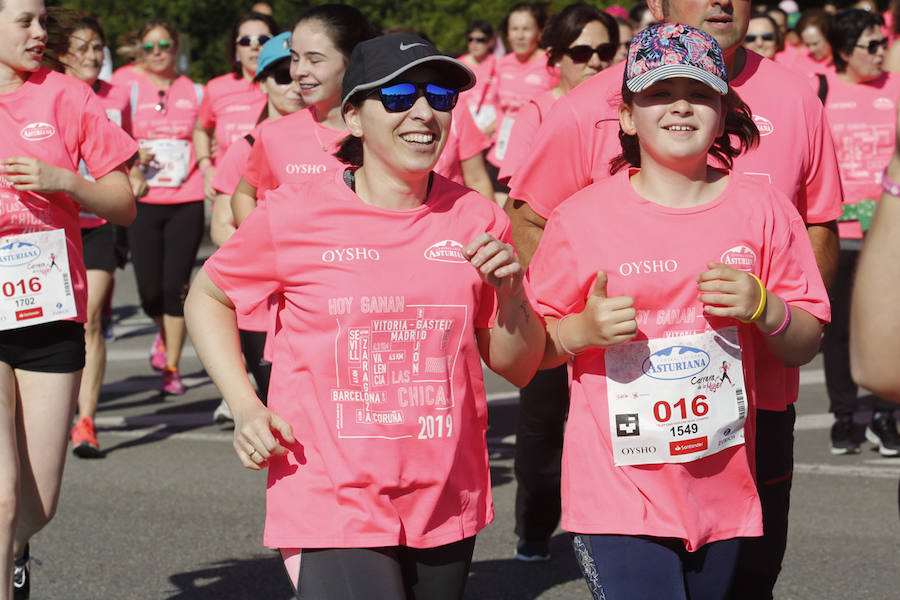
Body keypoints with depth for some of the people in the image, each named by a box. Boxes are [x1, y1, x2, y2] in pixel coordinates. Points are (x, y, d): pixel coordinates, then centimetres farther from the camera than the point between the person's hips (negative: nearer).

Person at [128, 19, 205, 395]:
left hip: (187, 203, 0)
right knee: (150, 290, -3)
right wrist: (133, 156, -12)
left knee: (176, 286, -7)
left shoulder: (195, 93, 9)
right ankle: (164, 334, 31)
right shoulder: (130, 91, 5)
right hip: (143, 204, 0)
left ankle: (171, 369, 3)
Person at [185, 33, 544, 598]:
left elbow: (519, 368, 10)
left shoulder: (477, 219, 2)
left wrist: (510, 294, -9)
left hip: (448, 506, 4)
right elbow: (208, 296, 11)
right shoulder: (294, 215, -6)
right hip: (330, 503, -4)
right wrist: (245, 406, -2)